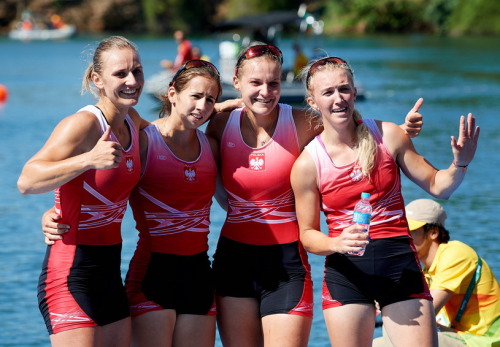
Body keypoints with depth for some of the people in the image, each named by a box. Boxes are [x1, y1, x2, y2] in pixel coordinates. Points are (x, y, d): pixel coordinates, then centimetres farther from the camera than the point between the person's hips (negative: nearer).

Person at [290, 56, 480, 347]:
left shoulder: (387, 136, 0)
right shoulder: (308, 164, -4)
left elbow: (437, 186, 7)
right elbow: (308, 235, 2)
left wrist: (460, 164, -13)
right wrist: (337, 243, -18)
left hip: (400, 267, 1)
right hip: (347, 273, 0)